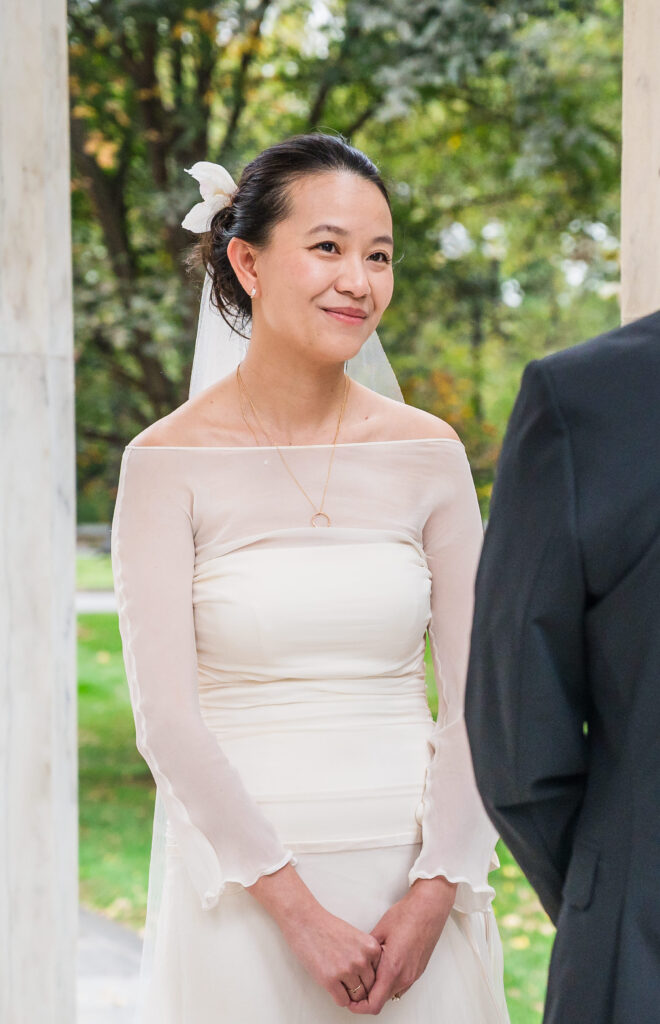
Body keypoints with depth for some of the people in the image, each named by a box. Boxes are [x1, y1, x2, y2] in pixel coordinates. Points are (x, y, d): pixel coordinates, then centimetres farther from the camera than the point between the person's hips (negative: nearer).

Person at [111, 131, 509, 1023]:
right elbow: (165, 715, -10)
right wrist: (298, 908, -14)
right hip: (245, 888, -2)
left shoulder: (429, 453, 2)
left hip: (415, 889, 2)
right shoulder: (170, 462, -6)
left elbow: (476, 695, 2)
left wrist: (434, 897, -9)